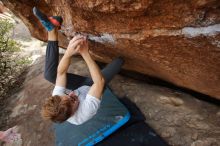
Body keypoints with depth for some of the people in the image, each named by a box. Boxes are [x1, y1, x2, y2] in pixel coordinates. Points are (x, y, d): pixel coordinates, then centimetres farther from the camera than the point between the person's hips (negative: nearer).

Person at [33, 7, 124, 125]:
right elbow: (100, 81, -47)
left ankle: (51, 29, -12)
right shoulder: (84, 113, -43)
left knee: (49, 74, -14)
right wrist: (85, 54, -54)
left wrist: (68, 52, -50)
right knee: (119, 61, -17)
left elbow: (60, 73, -31)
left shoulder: (57, 101, -31)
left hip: (80, 87, 2)